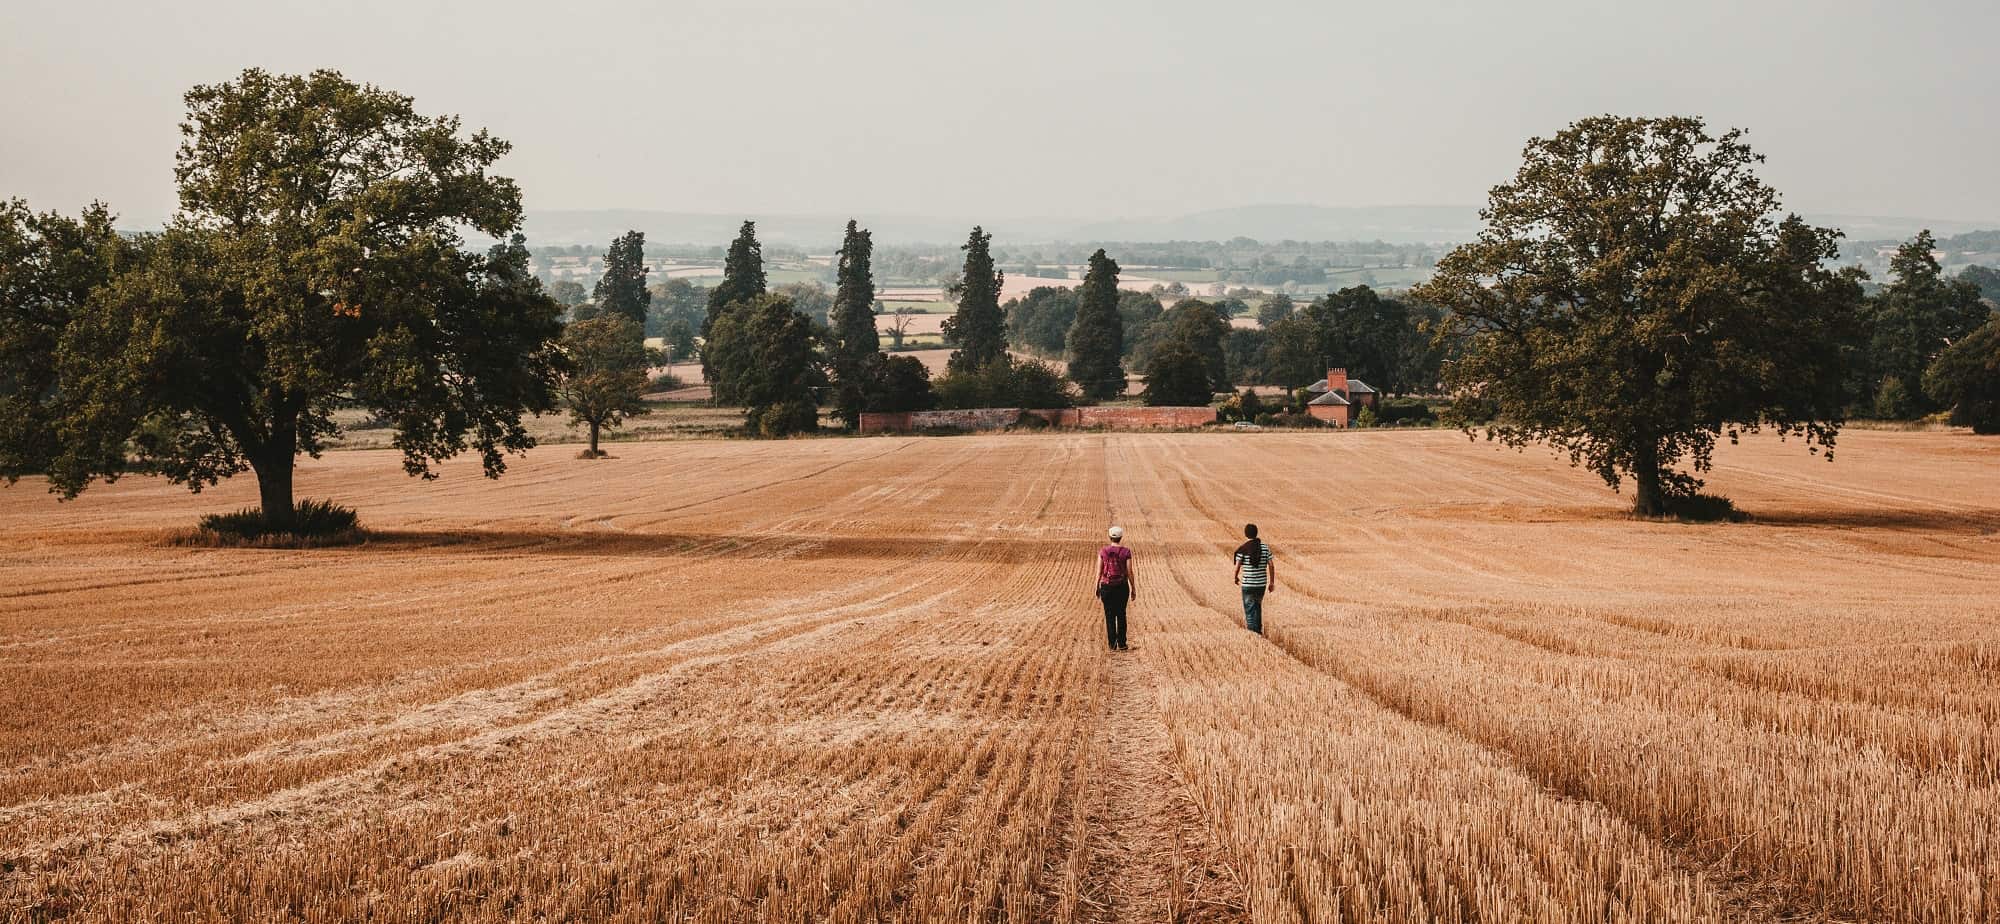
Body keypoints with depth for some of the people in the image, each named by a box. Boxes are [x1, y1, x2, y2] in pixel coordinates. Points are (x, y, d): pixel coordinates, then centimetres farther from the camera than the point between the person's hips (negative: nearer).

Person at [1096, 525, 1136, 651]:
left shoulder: (1103, 551, -4)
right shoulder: (1126, 552, -7)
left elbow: (1099, 571, -2)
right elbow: (1129, 572, -7)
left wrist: (1097, 587, 8)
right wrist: (1133, 589, 3)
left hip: (1106, 586, 0)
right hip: (1122, 586, 0)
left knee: (1110, 616, 6)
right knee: (1121, 615, 11)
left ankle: (1113, 645, 4)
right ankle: (1122, 644, 12)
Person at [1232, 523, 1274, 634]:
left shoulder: (1242, 549, -8)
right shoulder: (1265, 547, 1)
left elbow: (1237, 567, -10)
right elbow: (1270, 565, 0)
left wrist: (1236, 578, 10)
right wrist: (1272, 582, 7)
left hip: (1248, 584, -4)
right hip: (1262, 583, 4)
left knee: (1249, 609, 2)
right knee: (1258, 606, 22)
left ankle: (1253, 632, -5)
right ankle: (1259, 630, 26)